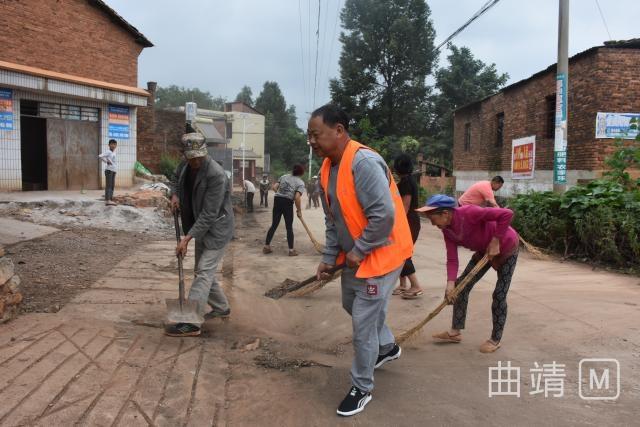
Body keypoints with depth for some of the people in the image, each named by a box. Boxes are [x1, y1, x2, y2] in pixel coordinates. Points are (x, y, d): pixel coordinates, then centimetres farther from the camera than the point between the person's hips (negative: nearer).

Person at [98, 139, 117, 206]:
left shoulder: (113, 153, 18)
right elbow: (100, 156, -19)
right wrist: (107, 161, -13)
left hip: (113, 171, 9)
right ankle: (107, 200, -17)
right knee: (108, 185, -12)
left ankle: (110, 199, 14)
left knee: (112, 185, 9)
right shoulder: (108, 152, -7)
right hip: (109, 170, -9)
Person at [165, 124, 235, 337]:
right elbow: (176, 179, 21)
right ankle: (221, 307, 34)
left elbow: (209, 215, -28)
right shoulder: (185, 165, -3)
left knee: (203, 272, -11)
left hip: (216, 229, -8)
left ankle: (192, 323, -9)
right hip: (200, 228, 9)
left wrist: (187, 238, -30)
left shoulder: (216, 175, -27)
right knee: (204, 271, 17)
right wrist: (175, 195, -1)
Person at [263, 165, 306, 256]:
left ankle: (266, 246, 15)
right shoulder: (300, 183, -1)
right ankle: (291, 250, 6)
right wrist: (299, 210, -3)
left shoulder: (284, 176, 15)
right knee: (289, 227, 3)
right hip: (287, 202, -5)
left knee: (274, 225, 12)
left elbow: (274, 187, 8)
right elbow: (297, 197, -12)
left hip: (277, 200, 5)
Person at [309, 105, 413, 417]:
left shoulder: (364, 162, -26)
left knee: (363, 323, -2)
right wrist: (329, 257, 5)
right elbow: (332, 219, 10)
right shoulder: (327, 168, 3)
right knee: (353, 306, 25)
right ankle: (387, 346, 50)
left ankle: (362, 388, 18)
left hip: (380, 254, -9)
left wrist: (360, 251, -21)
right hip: (354, 254, 10)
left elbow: (384, 215, -30)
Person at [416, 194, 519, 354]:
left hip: (506, 248, -7)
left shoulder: (468, 213, -35)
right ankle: (455, 331, 15)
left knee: (499, 295, -4)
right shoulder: (447, 230, -12)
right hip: (484, 250, 8)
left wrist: (495, 241, -31)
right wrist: (450, 282, -25)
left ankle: (495, 340, 13)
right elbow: (452, 259, -12)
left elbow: (507, 214, -37)